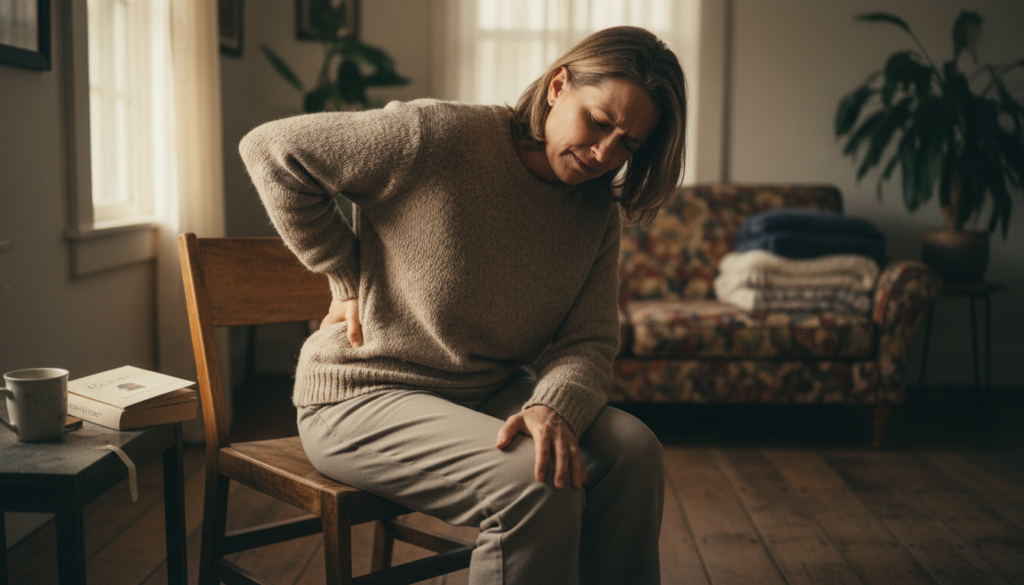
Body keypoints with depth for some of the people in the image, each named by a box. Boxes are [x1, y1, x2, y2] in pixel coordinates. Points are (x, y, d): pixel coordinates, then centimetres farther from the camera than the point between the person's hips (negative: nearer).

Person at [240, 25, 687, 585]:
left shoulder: (598, 212, 1)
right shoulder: (441, 138, -18)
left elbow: (589, 341, -4)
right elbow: (270, 148, -13)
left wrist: (554, 408, -28)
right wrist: (349, 280, -10)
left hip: (491, 394, 6)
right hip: (364, 397, -6)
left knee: (633, 450, -17)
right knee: (536, 483, -29)